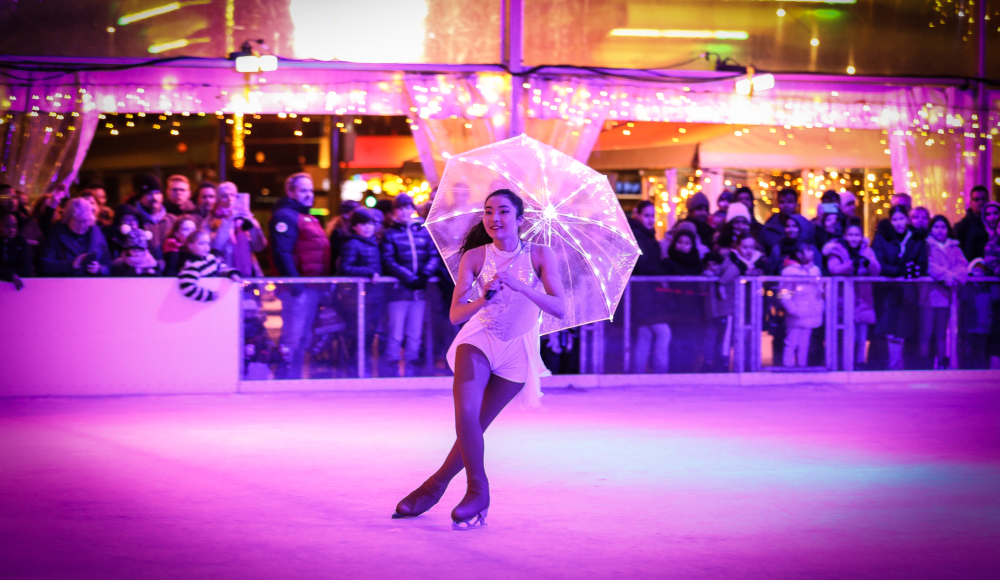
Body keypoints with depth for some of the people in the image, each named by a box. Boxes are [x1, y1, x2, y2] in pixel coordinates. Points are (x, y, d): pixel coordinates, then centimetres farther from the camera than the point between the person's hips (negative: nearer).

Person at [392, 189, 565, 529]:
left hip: (518, 351, 0)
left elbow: (560, 309, -17)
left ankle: (436, 485, 18)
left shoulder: (539, 255, -7)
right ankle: (478, 491, -5)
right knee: (465, 413, -21)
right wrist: (483, 300, -33)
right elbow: (455, 314, -12)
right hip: (479, 339, 0)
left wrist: (520, 287, -31)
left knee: (476, 425, 1)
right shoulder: (475, 256, -6)